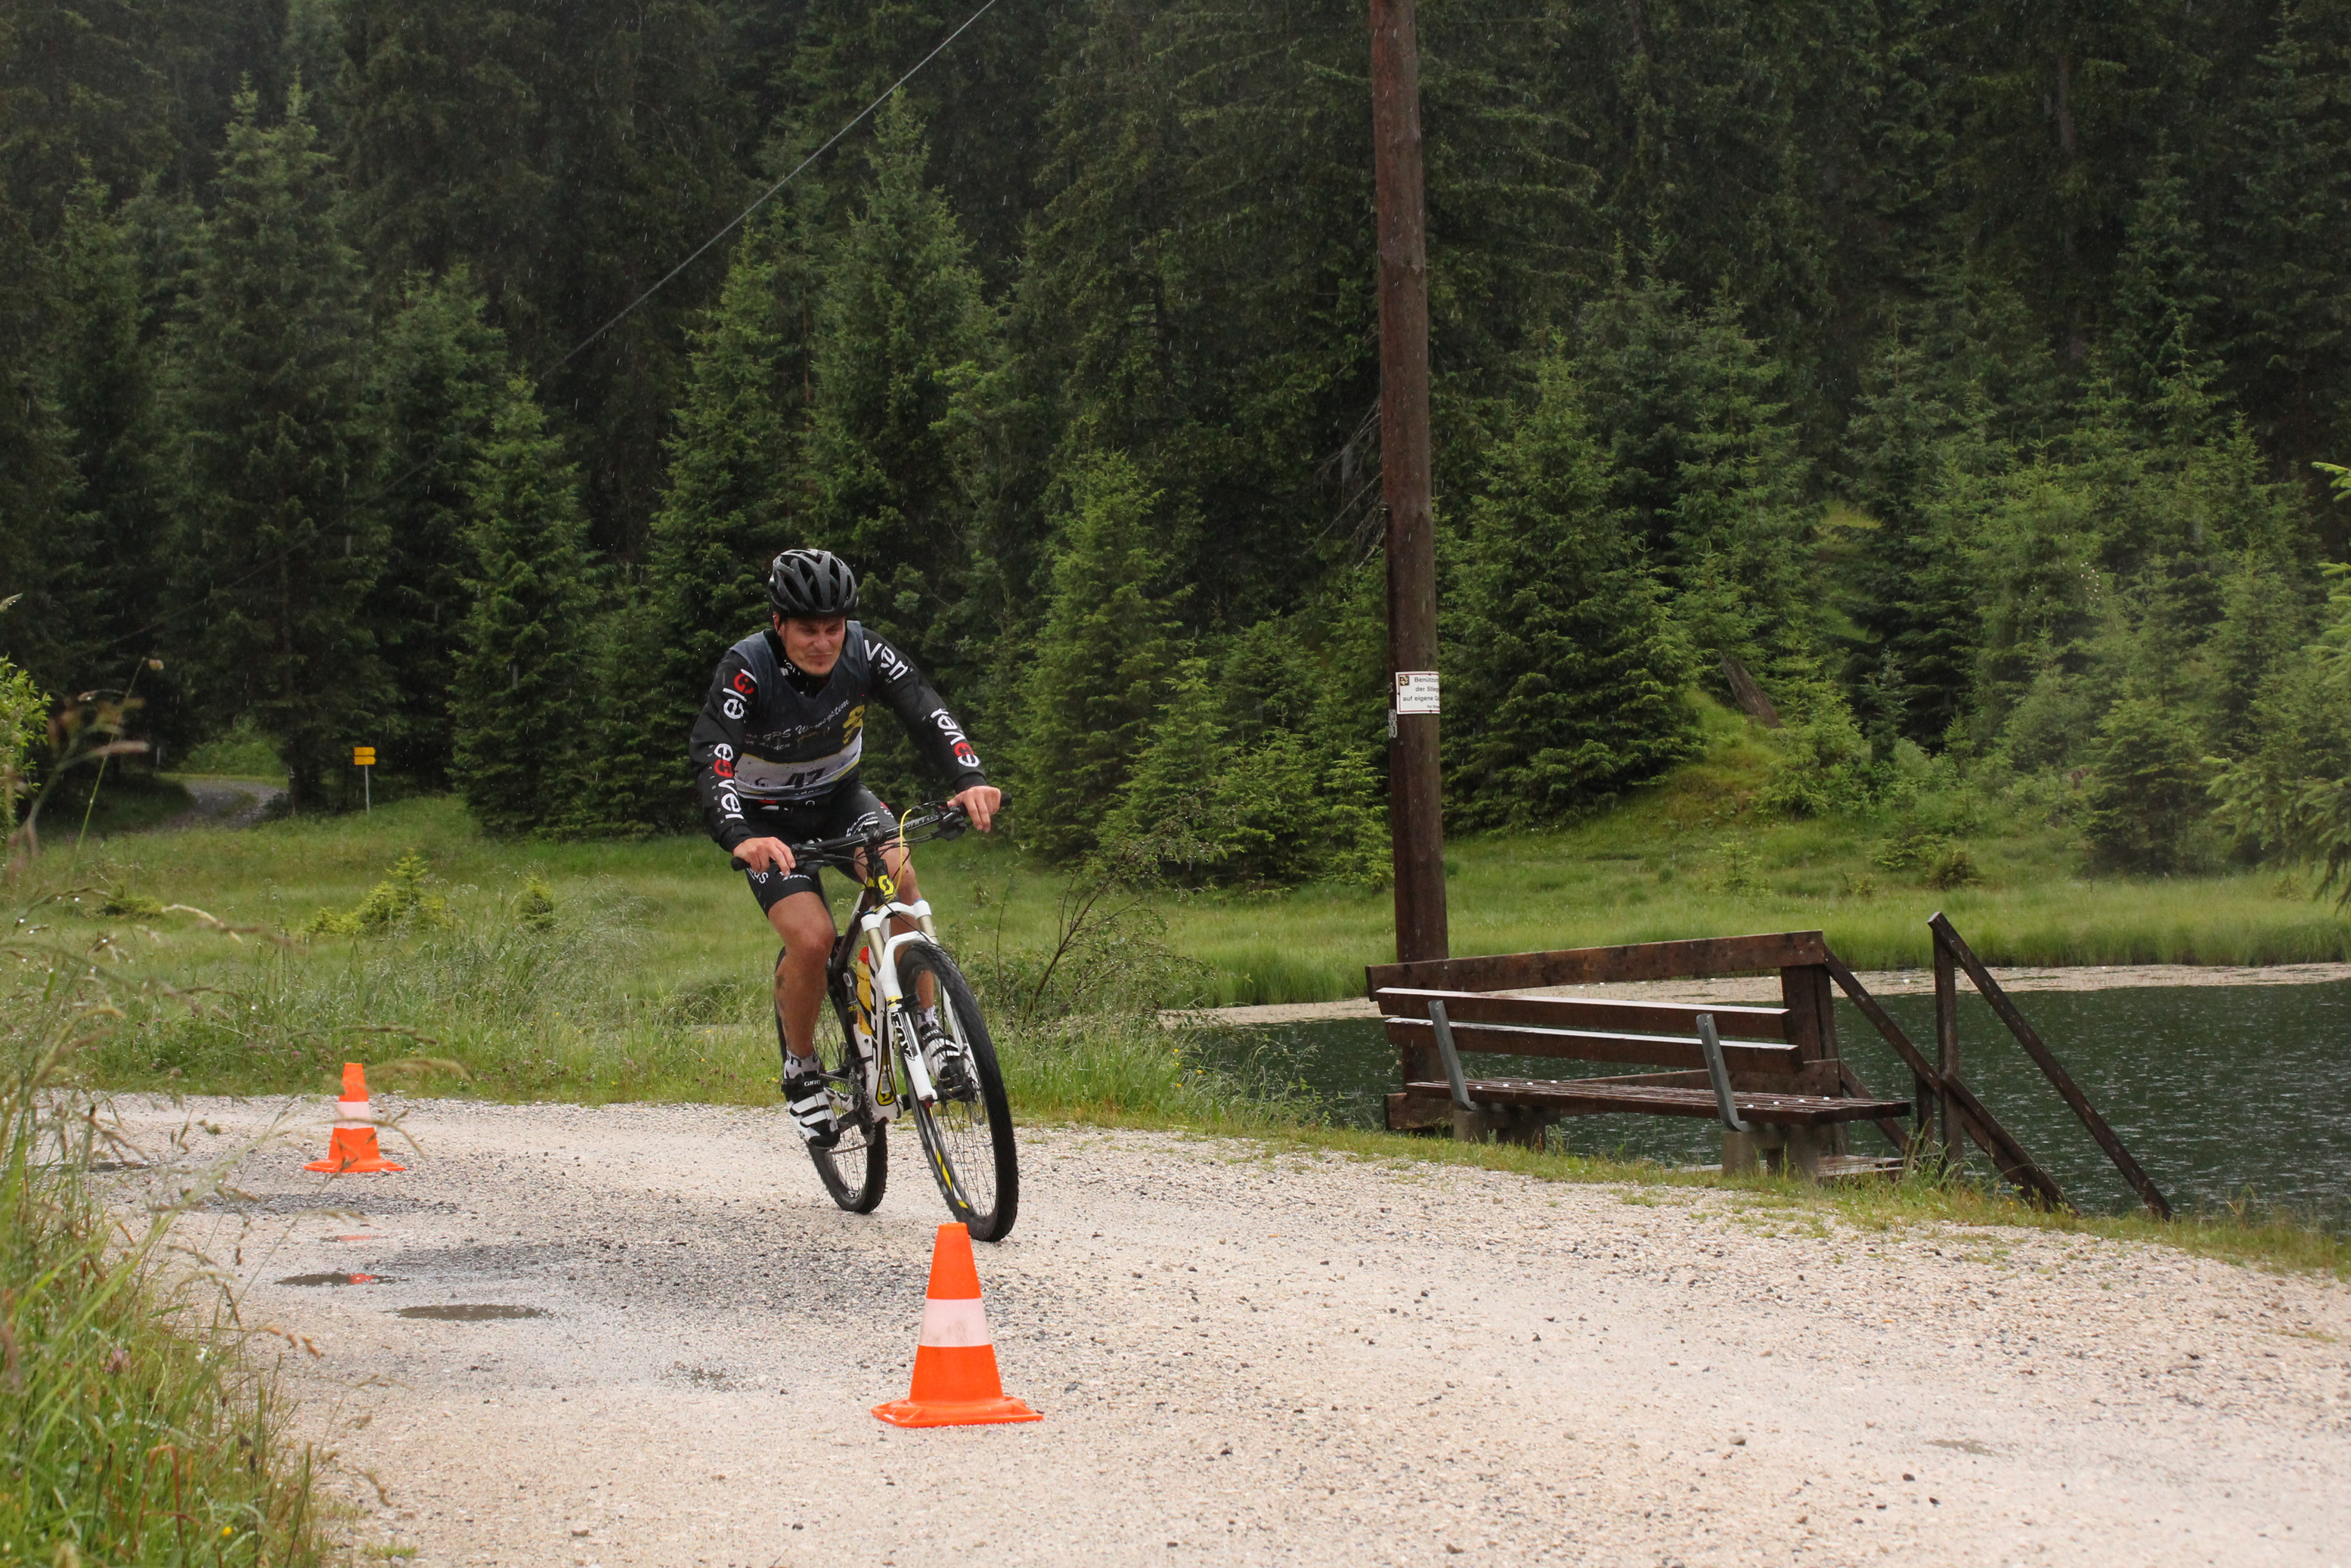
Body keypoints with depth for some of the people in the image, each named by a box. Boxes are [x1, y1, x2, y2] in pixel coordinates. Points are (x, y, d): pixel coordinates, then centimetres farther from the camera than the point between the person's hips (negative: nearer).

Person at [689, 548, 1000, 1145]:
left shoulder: (863, 651, -19)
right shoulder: (747, 669, -28)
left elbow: (925, 710, -30)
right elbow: (711, 758, -38)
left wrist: (971, 779, -48)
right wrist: (740, 839, -56)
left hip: (841, 795, 3)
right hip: (769, 821, -3)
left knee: (898, 872, -28)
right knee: (812, 940, -22)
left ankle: (930, 1032, -17)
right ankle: (800, 1069, 4)